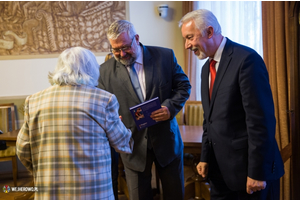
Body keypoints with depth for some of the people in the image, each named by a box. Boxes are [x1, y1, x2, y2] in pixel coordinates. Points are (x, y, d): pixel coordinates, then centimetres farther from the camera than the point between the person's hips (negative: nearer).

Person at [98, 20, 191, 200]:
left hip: (166, 140, 0)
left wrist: (170, 107, -15)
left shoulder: (165, 56, -3)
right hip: (134, 145, 0)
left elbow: (184, 86, 3)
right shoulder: (106, 70, -2)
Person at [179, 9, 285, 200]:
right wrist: (205, 158, 10)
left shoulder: (246, 59, -16)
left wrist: (257, 173, -19)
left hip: (249, 169, -7)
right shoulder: (207, 68, 11)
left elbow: (261, 120, -20)